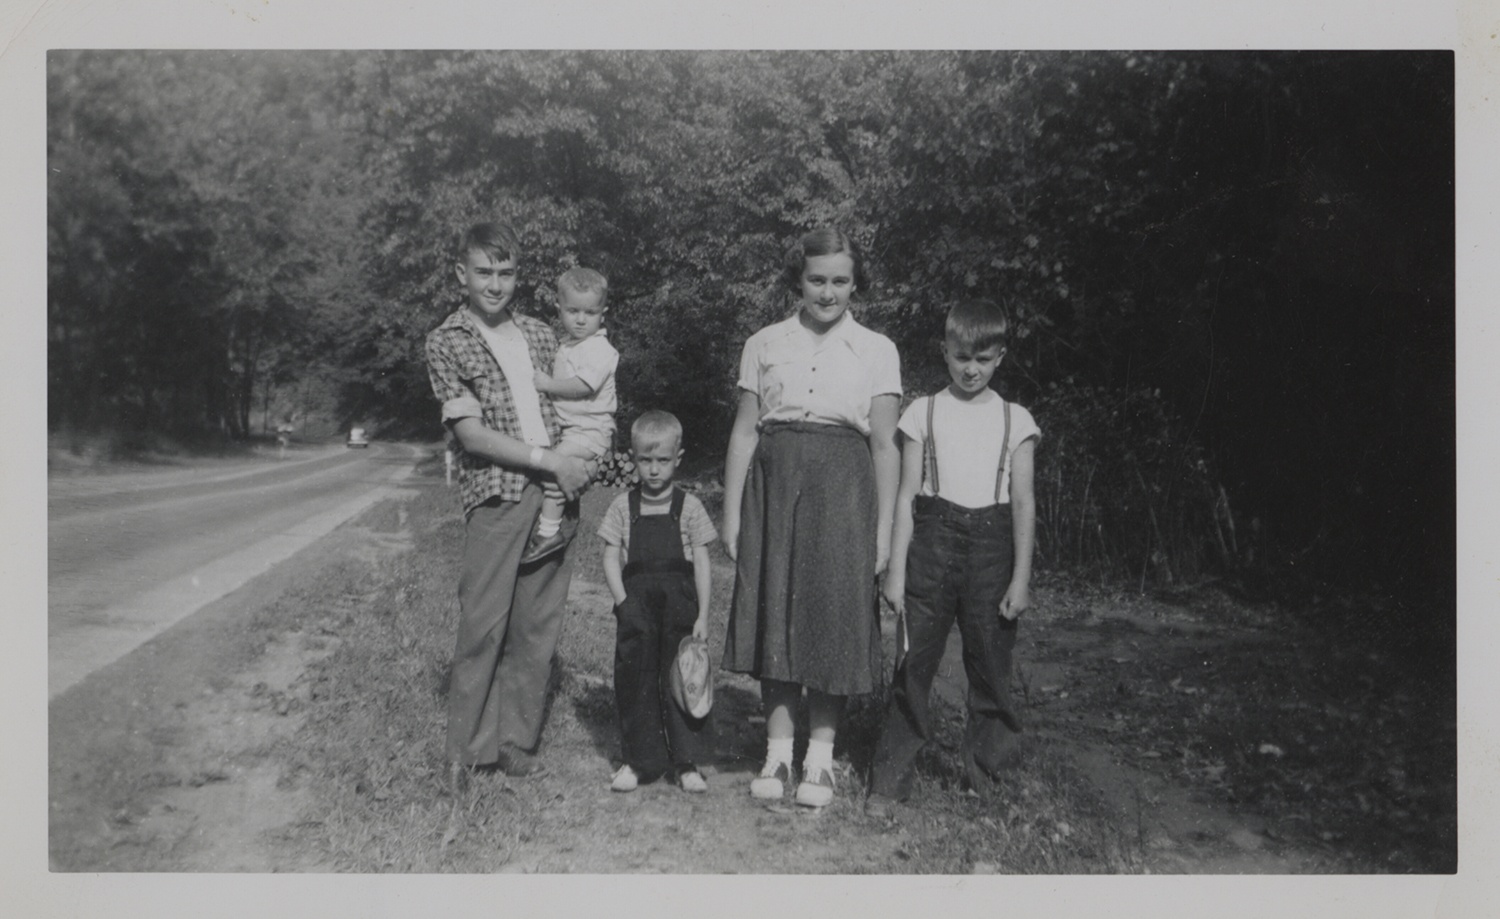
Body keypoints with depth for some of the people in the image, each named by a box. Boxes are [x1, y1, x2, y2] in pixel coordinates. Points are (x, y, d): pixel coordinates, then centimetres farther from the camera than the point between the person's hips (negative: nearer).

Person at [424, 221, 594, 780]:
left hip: (555, 492, 5)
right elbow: (472, 434, -7)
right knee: (484, 624, -4)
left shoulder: (540, 334, 16)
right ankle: (468, 749, 10)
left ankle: (516, 743, 17)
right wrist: (549, 460, -12)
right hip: (496, 496, -4)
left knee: (539, 628, 6)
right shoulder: (447, 343, 2)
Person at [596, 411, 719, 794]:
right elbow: (611, 559, 4)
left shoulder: (689, 508, 2)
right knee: (635, 681, 5)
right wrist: (624, 602, -8)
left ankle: (687, 762, 11)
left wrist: (702, 616, -4)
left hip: (680, 607, -1)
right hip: (637, 608, 1)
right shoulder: (623, 508, 5)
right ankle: (637, 760, 17)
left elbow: (702, 564, 1)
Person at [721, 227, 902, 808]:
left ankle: (820, 756, 14)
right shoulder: (764, 345, 9)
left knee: (834, 619, 1)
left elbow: (885, 445, 3)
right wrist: (732, 514, 3)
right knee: (773, 614, 4)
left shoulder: (877, 350, 6)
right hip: (774, 483, 2)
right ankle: (777, 752, 16)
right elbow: (744, 433, 8)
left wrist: (883, 529, -1)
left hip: (843, 488, -1)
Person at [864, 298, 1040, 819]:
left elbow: (1023, 503, 5)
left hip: (992, 545, 1)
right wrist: (896, 569, -1)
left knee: (991, 668, 5)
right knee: (913, 663, -1)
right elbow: (906, 495, 4)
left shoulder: (1015, 421, 7)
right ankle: (889, 781, 8)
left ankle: (985, 779, 21)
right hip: (933, 540, 0)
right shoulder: (924, 413, 5)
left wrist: (1021, 577, 0)